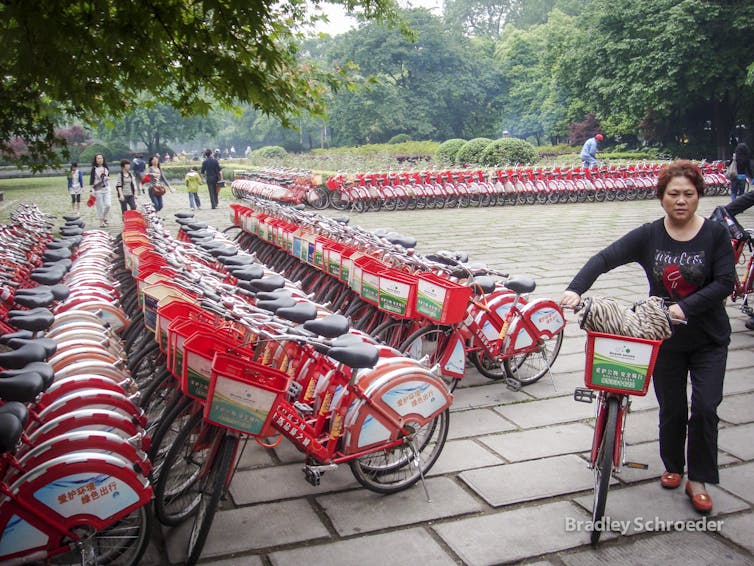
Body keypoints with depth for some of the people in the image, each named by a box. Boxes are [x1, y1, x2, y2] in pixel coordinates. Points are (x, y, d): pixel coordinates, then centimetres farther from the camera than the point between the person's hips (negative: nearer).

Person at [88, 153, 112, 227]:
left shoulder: (106, 168, 9)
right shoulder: (94, 169, -4)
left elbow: (108, 176, 22)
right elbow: (91, 180, -7)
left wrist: (107, 178, -2)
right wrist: (90, 190, -13)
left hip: (106, 189, 4)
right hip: (97, 190, -4)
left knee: (108, 204, -4)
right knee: (100, 206, 1)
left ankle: (104, 218, 22)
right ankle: (101, 222, 10)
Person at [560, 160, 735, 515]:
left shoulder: (715, 235, -9)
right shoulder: (649, 236, -7)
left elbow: (725, 282, -15)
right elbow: (605, 258, -16)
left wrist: (684, 306, -27)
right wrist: (575, 289, -32)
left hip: (709, 339, -1)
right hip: (665, 338, 1)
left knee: (705, 408, -4)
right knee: (671, 408, 12)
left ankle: (698, 480, 13)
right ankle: (673, 466, 34)